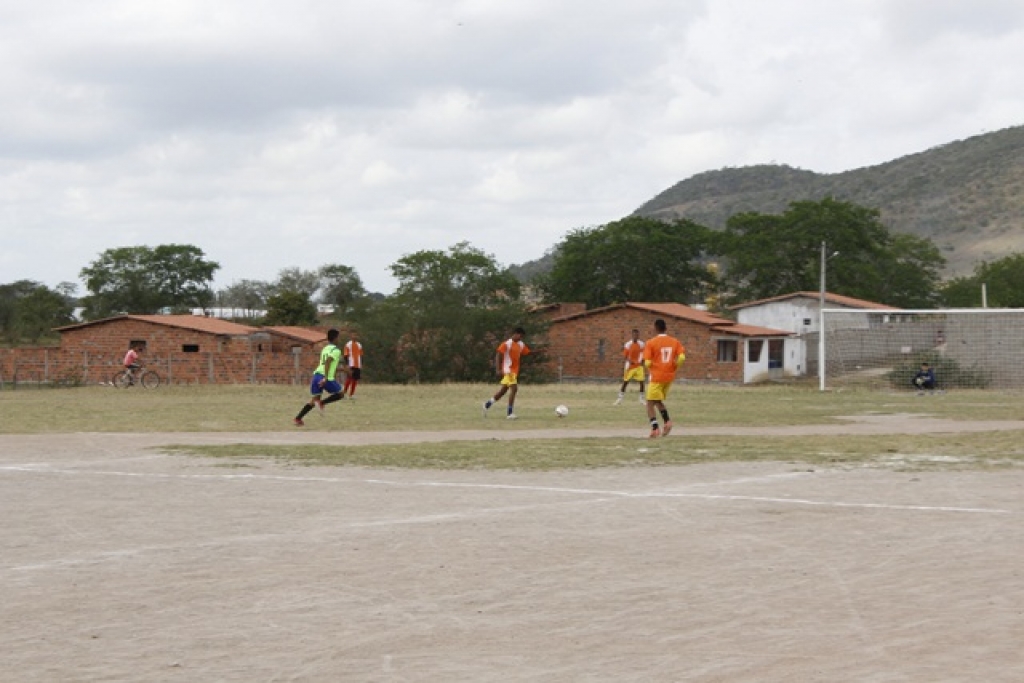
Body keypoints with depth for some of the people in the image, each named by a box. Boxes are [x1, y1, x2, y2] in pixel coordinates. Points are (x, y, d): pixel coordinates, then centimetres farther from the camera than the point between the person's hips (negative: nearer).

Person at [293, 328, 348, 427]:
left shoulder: (324, 349, 22)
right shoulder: (336, 350, -3)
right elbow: (327, 362, -20)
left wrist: (341, 369, 42)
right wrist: (326, 378, -26)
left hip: (317, 375, 7)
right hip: (327, 378, -7)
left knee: (314, 401, 14)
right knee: (340, 395, 13)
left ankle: (297, 419, 1)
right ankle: (321, 403, -9)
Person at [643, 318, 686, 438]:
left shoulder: (651, 343, -7)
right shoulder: (675, 341, 4)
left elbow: (647, 362, -12)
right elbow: (682, 357, -8)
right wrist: (674, 368, 6)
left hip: (656, 377, -5)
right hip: (669, 377, 5)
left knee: (650, 404, 2)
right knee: (659, 401, 23)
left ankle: (655, 428, -12)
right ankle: (667, 420, 2)